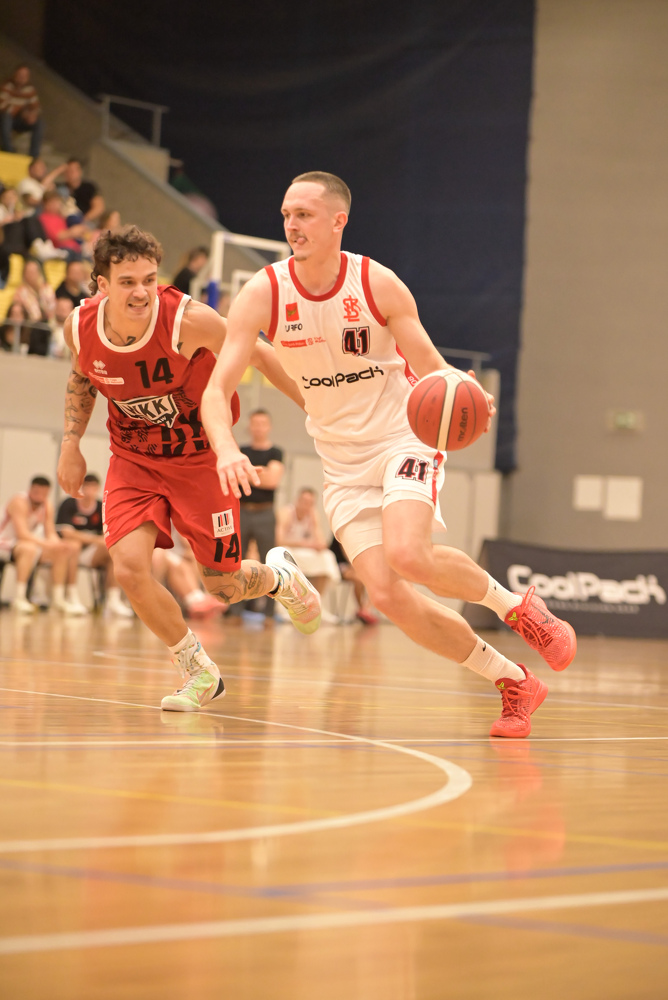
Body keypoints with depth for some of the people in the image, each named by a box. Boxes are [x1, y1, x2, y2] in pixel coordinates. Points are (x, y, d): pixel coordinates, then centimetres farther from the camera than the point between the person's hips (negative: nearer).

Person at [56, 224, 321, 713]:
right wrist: (71, 443, 3)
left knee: (224, 587, 3)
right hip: (133, 458, 3)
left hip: (200, 457, -3)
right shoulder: (80, 327, -16)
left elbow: (257, 355, -12)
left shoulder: (190, 320, -29)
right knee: (129, 567, -18)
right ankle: (200, 671, 5)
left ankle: (280, 576, 42)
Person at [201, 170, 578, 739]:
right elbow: (217, 390, -13)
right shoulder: (263, 295, -10)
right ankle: (514, 684, 5)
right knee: (387, 595, -12)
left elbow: (430, 366, -6)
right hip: (343, 464, 3)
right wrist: (227, 450, -33)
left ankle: (517, 606, -1)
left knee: (408, 554, -30)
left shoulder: (379, 285, -13)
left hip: (404, 437, -3)